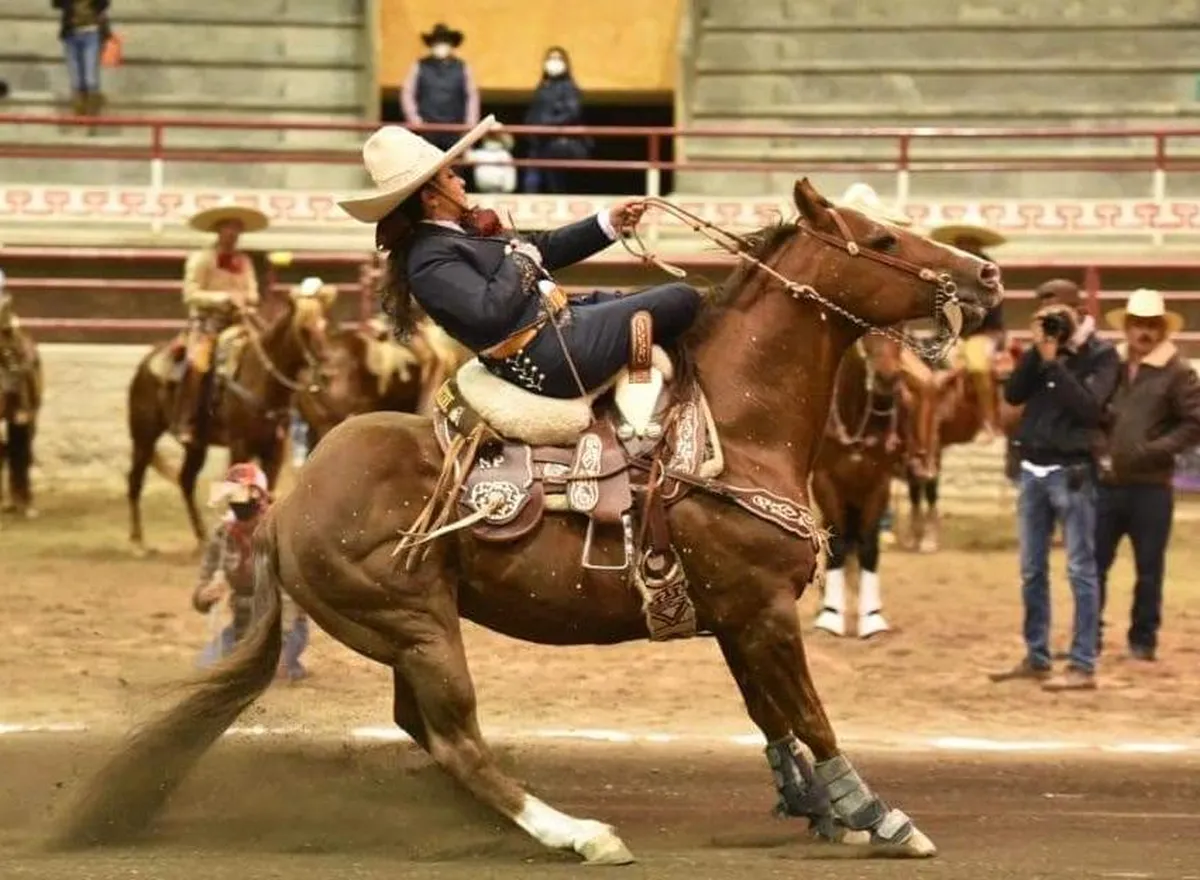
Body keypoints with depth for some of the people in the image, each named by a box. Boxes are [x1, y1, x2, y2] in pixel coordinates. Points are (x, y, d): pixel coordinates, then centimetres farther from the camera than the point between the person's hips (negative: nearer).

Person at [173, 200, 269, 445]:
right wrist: (224, 298, -17)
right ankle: (185, 423, -27)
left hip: (237, 323, 5)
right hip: (206, 322, -5)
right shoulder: (201, 259, 0)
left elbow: (253, 294, 13)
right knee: (198, 363, -30)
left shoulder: (244, 262, 16)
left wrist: (243, 300, -11)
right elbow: (191, 294, -8)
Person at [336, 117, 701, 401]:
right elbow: (490, 311, -30)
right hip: (550, 361, -11)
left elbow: (543, 247, 21)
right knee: (681, 300, -7)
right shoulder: (430, 260, -18)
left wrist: (608, 223, 16)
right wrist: (520, 259, -13)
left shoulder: (458, 232, 14)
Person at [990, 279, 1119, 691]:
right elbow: (1013, 395, 1)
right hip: (1033, 468, 6)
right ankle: (1036, 657, 19)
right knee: (1032, 571, 11)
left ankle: (1083, 665, -5)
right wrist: (1037, 353, -8)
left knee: (1080, 569, -4)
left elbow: (1089, 407, -16)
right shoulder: (1040, 350, 11)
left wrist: (1053, 364, -16)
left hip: (1071, 471, -6)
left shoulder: (1100, 354, -4)